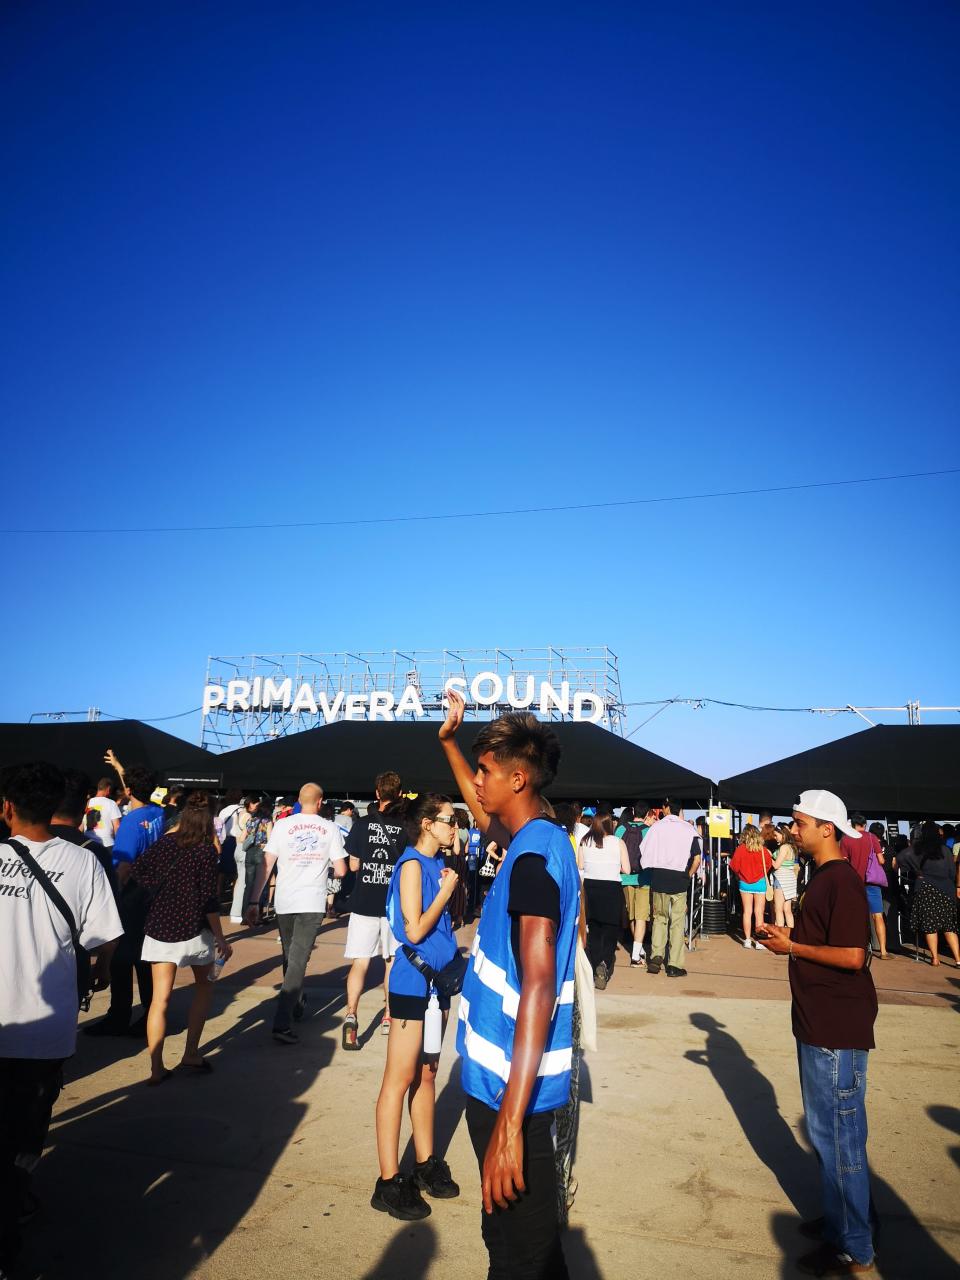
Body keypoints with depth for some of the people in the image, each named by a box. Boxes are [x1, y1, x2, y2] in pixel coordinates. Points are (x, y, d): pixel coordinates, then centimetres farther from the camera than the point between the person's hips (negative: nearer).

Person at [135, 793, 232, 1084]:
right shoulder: (207, 851, -11)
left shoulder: (165, 842, 0)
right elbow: (209, 901, -13)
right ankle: (190, 1054, 17)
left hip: (159, 929, 3)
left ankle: (156, 1068, 5)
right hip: (194, 930, -3)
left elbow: (140, 874, 6)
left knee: (160, 998, 7)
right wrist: (221, 939, -7)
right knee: (204, 985, 20)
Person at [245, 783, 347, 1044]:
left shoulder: (283, 825, 1)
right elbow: (341, 870, -1)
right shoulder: (330, 829, 0)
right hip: (313, 904, -2)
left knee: (290, 956, 21)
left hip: (284, 903, 2)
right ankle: (282, 1024, -12)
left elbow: (266, 865, -4)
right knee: (297, 961, -2)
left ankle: (296, 1005, 39)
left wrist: (254, 902, -2)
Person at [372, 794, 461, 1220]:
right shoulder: (412, 864, -16)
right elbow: (415, 930, -21)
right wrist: (447, 890, -15)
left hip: (437, 978, 8)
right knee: (401, 1079, 1)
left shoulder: (437, 863, 8)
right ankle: (388, 1183, 11)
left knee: (426, 1073, 18)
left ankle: (426, 1164, 30)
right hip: (413, 981, -8)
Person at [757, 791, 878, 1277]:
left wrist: (791, 946, -18)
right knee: (825, 1129, 21)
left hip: (837, 1029, -10)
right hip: (818, 1023, 10)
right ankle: (843, 1215, 36)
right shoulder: (822, 877, 10)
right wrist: (788, 937, 5)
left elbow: (852, 955, -25)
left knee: (838, 1133, 3)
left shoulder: (842, 880, -20)